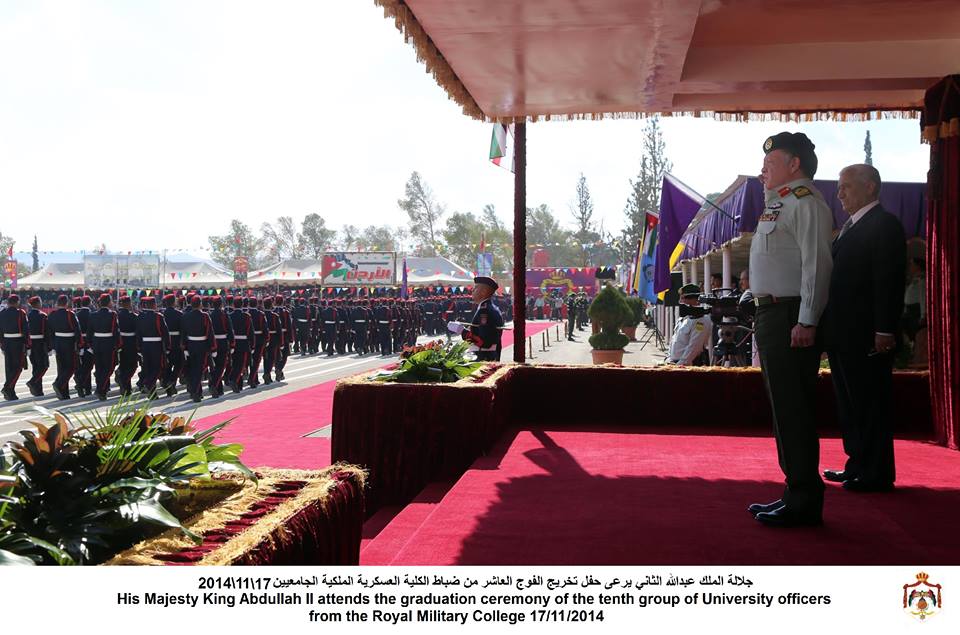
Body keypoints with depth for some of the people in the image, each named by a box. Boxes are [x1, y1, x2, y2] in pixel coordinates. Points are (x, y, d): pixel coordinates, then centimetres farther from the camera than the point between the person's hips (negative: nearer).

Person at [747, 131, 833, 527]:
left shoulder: (805, 203, -11)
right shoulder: (780, 203, 20)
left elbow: (817, 265, -19)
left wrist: (806, 322, -23)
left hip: (791, 318, -10)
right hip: (771, 316, 10)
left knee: (793, 409, -7)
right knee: (784, 409, 15)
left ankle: (803, 502, 1)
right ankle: (796, 492, 25)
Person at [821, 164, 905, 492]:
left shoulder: (885, 225, -9)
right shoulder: (850, 227, 19)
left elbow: (890, 281, -16)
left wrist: (884, 330, -21)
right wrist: (828, 327, 13)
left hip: (866, 336, -9)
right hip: (844, 335, 9)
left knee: (870, 404, -2)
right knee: (850, 404, 15)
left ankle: (877, 474, 6)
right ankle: (858, 465, 24)